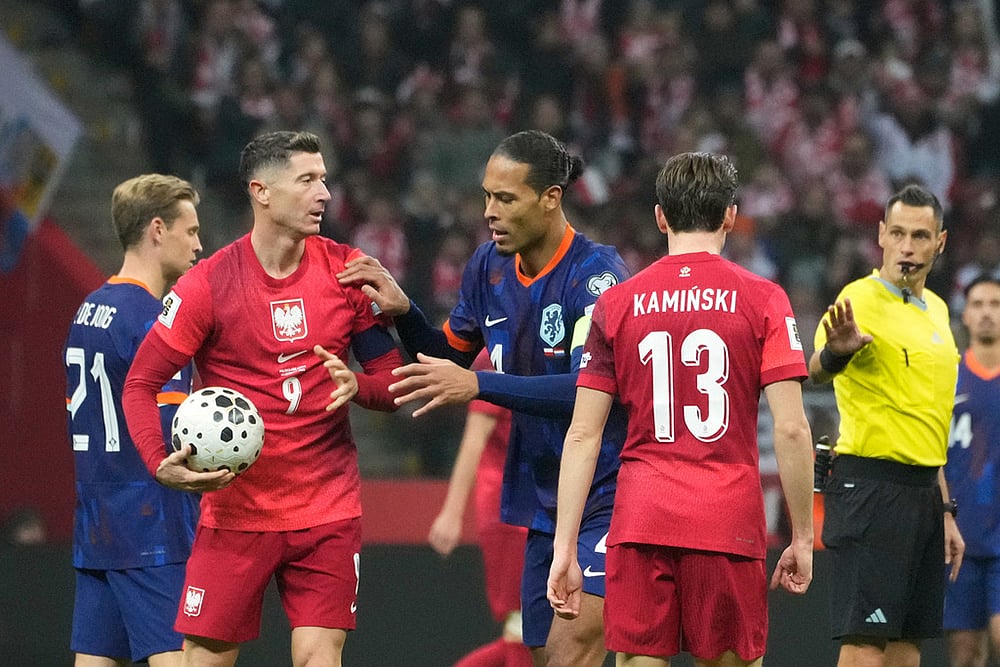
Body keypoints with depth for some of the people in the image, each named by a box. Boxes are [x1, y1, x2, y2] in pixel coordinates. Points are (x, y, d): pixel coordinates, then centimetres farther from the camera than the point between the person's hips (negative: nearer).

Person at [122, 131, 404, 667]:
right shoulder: (208, 285, -7)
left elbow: (391, 381, 8)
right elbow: (140, 384, -3)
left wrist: (356, 385, -16)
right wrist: (162, 466, -19)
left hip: (329, 513, 2)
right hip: (235, 512, -2)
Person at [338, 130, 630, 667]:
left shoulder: (595, 274, -18)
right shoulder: (489, 266, 4)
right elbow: (448, 358, 17)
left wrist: (478, 385, -33)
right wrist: (402, 313, -2)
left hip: (608, 498, -8)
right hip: (544, 500, 8)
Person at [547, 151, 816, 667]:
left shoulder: (616, 304, 7)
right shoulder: (762, 300, 1)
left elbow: (582, 436, 4)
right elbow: (791, 430, -5)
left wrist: (564, 550, 5)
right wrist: (802, 538, 2)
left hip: (637, 525, 1)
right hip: (729, 525, -1)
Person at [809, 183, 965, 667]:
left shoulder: (936, 310, 16)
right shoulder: (860, 300, -9)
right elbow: (814, 372, -29)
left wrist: (945, 511, 21)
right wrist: (836, 350, -52)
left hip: (922, 488, 8)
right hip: (871, 485, -8)